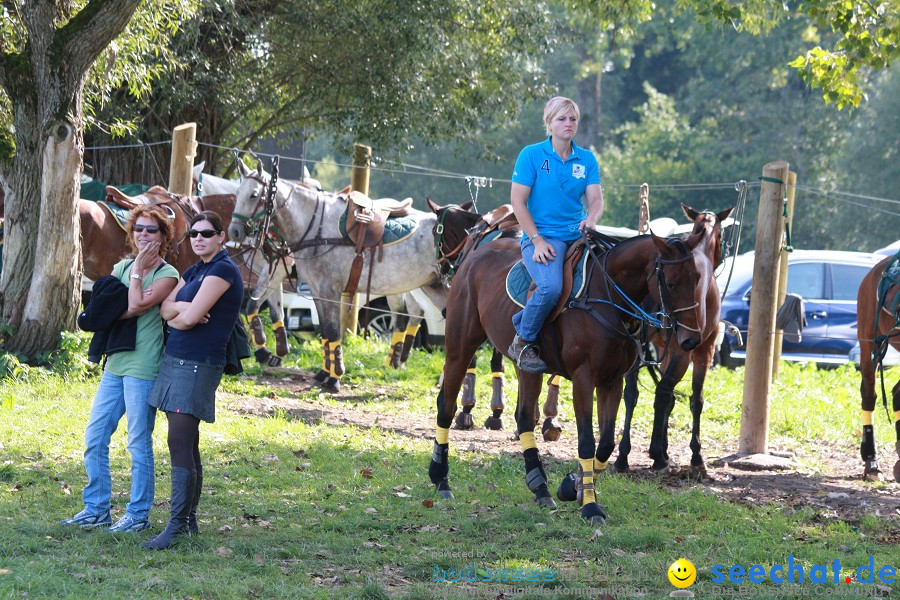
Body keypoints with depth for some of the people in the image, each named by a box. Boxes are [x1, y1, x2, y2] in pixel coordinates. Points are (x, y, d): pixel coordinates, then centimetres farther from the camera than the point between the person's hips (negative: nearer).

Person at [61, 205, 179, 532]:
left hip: (143, 368, -7)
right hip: (115, 363, 7)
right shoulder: (121, 267, 13)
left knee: (139, 444, -1)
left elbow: (137, 305, -18)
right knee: (94, 437, 8)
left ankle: (138, 514, 9)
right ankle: (96, 510, 17)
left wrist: (138, 269, -8)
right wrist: (132, 306, -14)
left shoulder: (167, 275, -5)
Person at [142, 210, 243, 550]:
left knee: (180, 444, -14)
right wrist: (185, 309, -12)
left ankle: (177, 526, -16)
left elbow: (189, 318, -18)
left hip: (198, 365, -9)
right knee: (186, 444, 11)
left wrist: (180, 313, 3)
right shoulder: (194, 271, 17)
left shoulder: (223, 270, -11)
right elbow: (165, 308, 7)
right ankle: (188, 519, 16)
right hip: (175, 361, 9)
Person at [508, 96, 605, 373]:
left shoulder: (587, 159, 11)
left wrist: (591, 220, -21)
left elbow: (596, 198, 3)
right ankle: (522, 343, -12)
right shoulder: (531, 155, 0)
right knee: (551, 286, -32)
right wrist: (537, 240, -13)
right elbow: (517, 200, -4)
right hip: (542, 236, -6)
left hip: (578, 234, 6)